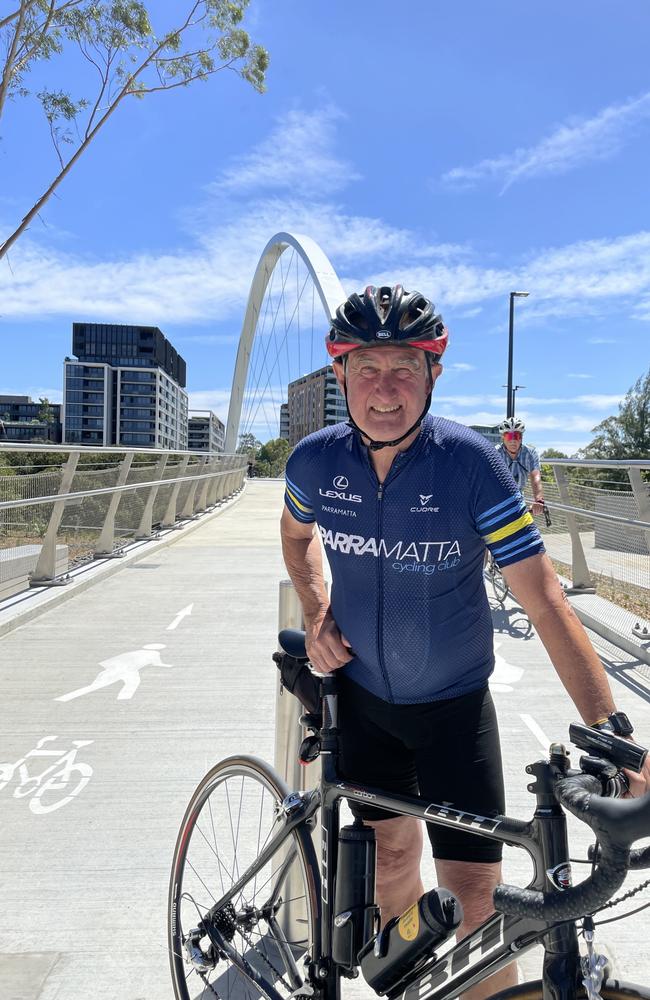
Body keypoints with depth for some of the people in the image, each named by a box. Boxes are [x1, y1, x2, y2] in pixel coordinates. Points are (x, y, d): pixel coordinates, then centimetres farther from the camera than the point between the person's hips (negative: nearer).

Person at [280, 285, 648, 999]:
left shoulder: (471, 462, -21)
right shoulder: (315, 459, -13)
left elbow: (543, 598, -21)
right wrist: (316, 612, -3)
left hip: (453, 703, -2)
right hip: (361, 693, 3)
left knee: (475, 894, 0)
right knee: (394, 849, 18)